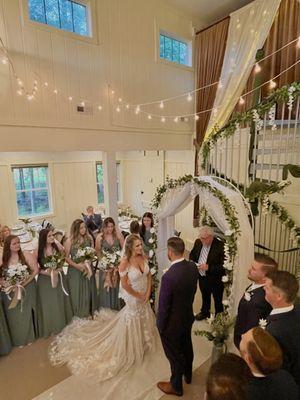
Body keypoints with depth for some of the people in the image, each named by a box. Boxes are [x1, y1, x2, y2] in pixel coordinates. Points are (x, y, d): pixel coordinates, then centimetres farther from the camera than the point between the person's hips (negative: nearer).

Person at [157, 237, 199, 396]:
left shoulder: (168, 276, -36)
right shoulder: (193, 267, -16)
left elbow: (163, 306, -24)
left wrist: (160, 326, -7)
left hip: (172, 323, -6)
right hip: (188, 316, 7)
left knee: (174, 355, 19)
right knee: (186, 347, 30)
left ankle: (176, 386, 44)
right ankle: (188, 374, 57)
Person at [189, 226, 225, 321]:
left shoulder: (220, 246, -27)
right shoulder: (198, 242, -8)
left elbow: (224, 266, -26)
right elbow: (192, 254, 10)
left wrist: (208, 267, -32)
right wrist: (191, 261, -11)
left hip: (215, 279, -5)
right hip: (202, 276, 6)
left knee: (218, 300, 17)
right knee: (204, 296, 29)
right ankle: (205, 312, 54)